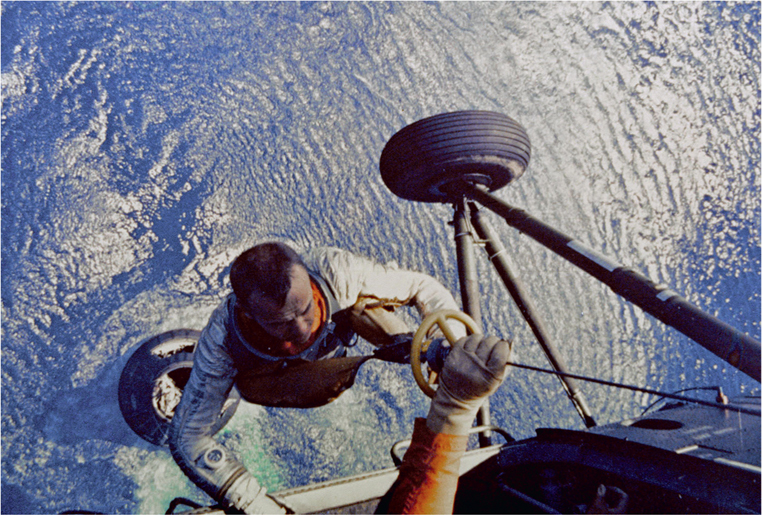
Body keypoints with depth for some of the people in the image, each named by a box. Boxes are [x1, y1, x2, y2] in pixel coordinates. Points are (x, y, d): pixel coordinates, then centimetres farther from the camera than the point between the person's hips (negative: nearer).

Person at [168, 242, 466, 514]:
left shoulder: (334, 271, -42)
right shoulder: (221, 342, -42)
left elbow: (424, 286, -30)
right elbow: (187, 439, -34)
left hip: (335, 333, 2)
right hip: (276, 364, -1)